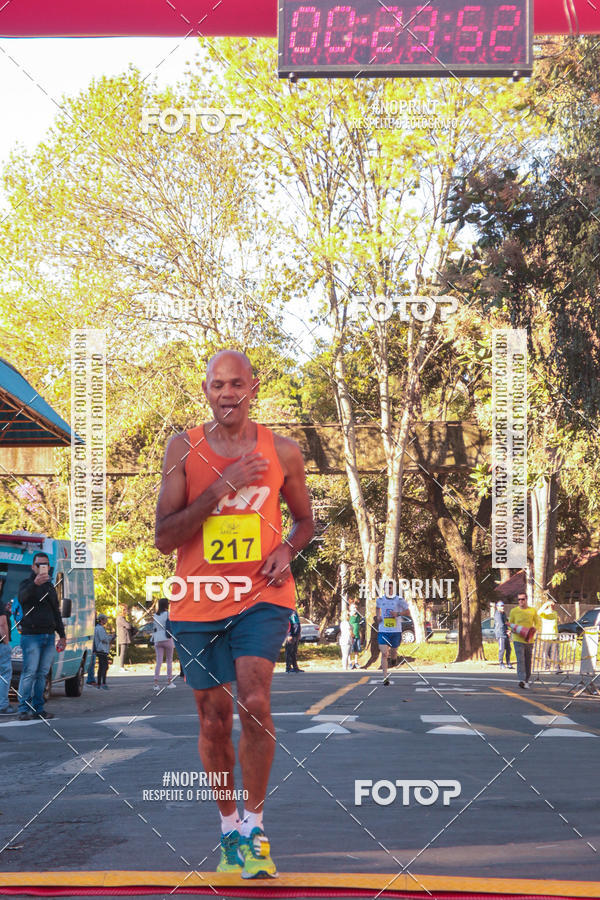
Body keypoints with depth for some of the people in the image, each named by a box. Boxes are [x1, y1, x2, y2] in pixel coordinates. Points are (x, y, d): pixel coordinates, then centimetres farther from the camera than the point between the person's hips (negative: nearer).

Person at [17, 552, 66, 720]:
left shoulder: (50, 586, 19)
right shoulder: (27, 583, 0)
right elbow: (22, 597, -25)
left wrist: (62, 635, 21)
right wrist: (35, 583, -42)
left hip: (48, 636, 6)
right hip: (31, 636, -6)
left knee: (42, 674, 5)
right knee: (29, 673, -11)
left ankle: (38, 709, 7)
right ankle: (24, 709, -10)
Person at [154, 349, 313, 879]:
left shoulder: (282, 452, 1)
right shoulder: (185, 449, -2)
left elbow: (305, 520, 17)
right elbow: (164, 538, -8)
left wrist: (287, 549, -6)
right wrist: (223, 486, -17)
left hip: (262, 596, -1)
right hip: (200, 600, 1)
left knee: (254, 703, -19)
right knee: (215, 717, 8)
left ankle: (254, 826, -3)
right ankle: (229, 827, 26)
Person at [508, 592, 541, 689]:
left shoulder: (532, 611, 6)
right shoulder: (514, 611, 6)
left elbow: (538, 623, 12)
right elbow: (510, 624, 14)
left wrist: (534, 630, -9)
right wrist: (513, 629, -7)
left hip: (529, 640, 2)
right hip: (518, 639, -2)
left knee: (528, 661, 9)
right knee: (520, 660, -15)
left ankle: (526, 680, 21)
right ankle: (522, 680, -25)